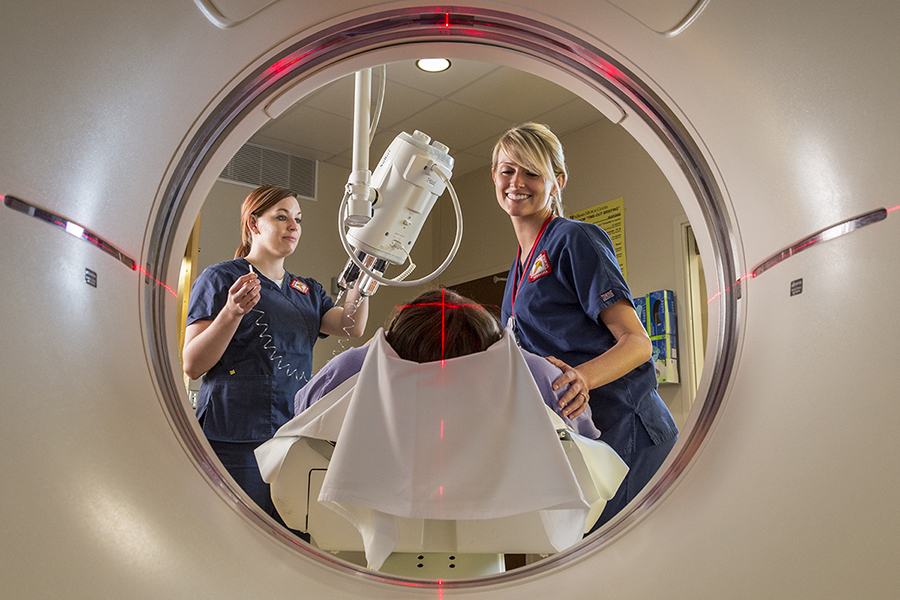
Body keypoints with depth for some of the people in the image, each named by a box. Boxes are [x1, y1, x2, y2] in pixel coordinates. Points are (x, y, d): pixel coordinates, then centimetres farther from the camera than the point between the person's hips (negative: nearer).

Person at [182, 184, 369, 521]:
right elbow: (192, 365, -4)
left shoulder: (308, 291, 21)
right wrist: (233, 312, -18)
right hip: (235, 439, -5)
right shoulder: (221, 279, 4)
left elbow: (351, 327, 2)